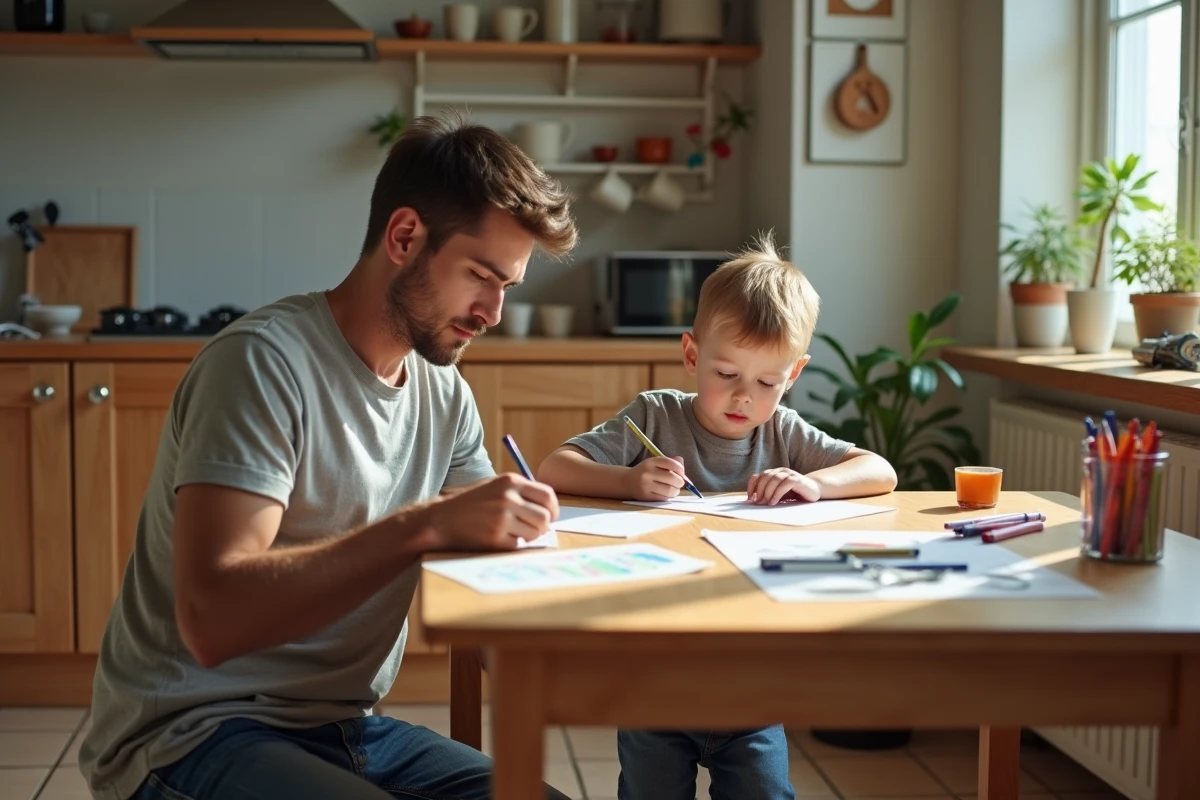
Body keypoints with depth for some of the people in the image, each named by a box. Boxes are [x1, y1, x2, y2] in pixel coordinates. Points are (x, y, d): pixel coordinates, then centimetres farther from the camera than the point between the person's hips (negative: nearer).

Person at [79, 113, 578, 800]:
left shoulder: (445, 393, 7)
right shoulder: (265, 360, -18)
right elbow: (211, 619, -28)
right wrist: (426, 524, -31)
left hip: (347, 728, 8)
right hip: (195, 732, -8)